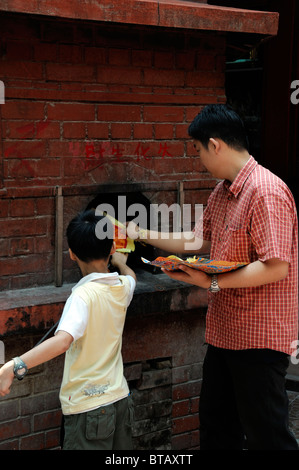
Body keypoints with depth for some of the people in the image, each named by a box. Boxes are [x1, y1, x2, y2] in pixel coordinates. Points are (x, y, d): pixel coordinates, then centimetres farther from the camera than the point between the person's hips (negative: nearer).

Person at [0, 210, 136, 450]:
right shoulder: (123, 286, 1)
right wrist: (120, 263, 50)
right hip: (121, 399, 7)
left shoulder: (83, 295, -21)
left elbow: (62, 340, -38)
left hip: (89, 406, -7)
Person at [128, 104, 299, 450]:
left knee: (265, 434, 1)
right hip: (224, 331, 10)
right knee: (217, 427, 21)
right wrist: (143, 235, 19)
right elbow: (199, 240, 20)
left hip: (259, 337, -10)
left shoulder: (266, 192, -21)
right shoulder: (222, 191, 11)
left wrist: (213, 283, -22)